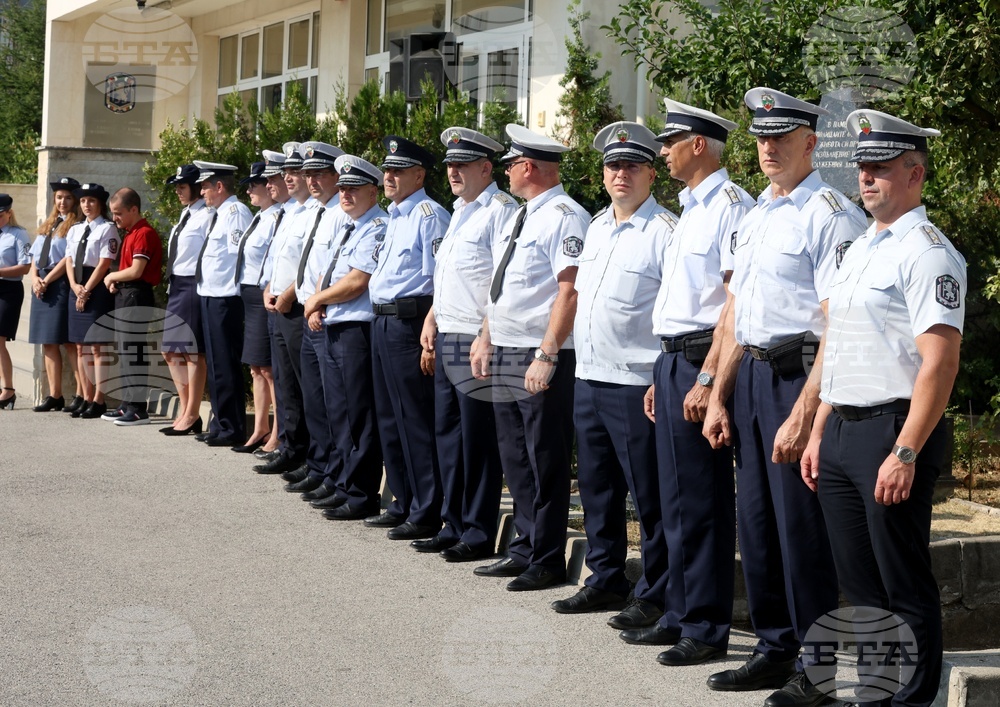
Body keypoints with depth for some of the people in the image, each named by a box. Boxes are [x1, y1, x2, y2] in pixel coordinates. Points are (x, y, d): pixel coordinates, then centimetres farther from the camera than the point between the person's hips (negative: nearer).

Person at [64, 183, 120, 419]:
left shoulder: (107, 229, -5)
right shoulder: (74, 230, 16)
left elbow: (104, 264, -12)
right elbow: (69, 261, 12)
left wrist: (86, 290, -13)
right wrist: (75, 287, -5)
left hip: (98, 289, -7)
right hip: (77, 290, 7)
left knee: (98, 346, -6)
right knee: (81, 347, 8)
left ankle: (98, 400, -4)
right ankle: (87, 398, 13)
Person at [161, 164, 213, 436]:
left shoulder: (206, 216, -12)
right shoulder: (185, 215, 17)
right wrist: (168, 272, 14)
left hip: (194, 287, -10)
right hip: (176, 286, 10)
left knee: (193, 353, -3)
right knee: (171, 351, 12)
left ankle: (191, 416, 5)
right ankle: (185, 409, 22)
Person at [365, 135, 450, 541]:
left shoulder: (429, 216, -12)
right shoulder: (394, 217, 18)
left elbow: (437, 280, -17)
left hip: (409, 322, -10)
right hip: (382, 321, 10)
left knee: (416, 420, -6)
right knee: (389, 416, 16)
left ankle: (426, 514, 0)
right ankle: (402, 504, 26)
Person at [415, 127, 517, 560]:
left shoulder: (500, 211, -12)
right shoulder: (459, 212, 19)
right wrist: (432, 320, 18)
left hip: (475, 342, -10)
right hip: (447, 340, 10)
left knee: (478, 440, -3)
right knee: (447, 432, 13)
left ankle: (479, 535, 4)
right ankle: (453, 526, 22)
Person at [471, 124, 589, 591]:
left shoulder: (564, 216, -13)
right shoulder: (519, 218, 17)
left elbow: (569, 290, -20)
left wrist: (546, 355, -23)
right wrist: (486, 338, 18)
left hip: (540, 360, -10)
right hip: (504, 356, 10)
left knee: (546, 461, -1)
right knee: (515, 459, 14)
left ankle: (548, 561, 6)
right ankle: (524, 549, 24)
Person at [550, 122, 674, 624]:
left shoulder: (666, 231, -10)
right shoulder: (596, 226, 15)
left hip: (636, 384, -8)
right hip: (588, 377, 8)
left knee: (649, 497, -1)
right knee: (596, 487, 15)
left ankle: (655, 596, 8)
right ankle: (605, 580, 27)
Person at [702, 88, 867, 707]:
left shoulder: (832, 214, -12)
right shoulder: (756, 215, 16)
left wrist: (803, 415, -22)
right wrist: (718, 397, 16)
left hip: (801, 376, -8)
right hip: (751, 374, 8)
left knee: (802, 524, -3)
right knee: (756, 521, 13)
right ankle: (775, 651, 25)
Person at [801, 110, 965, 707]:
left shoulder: (927, 252, -11)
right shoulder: (859, 250, 17)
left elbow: (940, 362, -19)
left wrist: (905, 453, -24)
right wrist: (818, 433, 19)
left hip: (894, 432, -9)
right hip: (842, 431, 9)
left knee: (904, 585, -1)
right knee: (859, 582, 14)